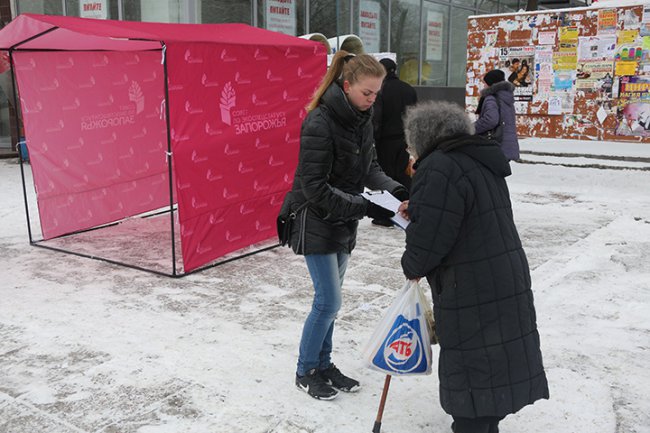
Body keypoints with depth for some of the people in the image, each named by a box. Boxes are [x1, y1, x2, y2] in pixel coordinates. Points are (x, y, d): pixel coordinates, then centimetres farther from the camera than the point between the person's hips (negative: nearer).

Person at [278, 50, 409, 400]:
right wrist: (366, 207, -26)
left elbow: (369, 168, 7)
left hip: (343, 222, 8)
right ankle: (305, 372, 17)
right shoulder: (320, 123, -23)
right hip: (315, 221, -8)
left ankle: (323, 365, 31)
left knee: (329, 299, 16)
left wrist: (396, 190, -12)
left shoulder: (361, 119, 2)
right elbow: (316, 188, -25)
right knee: (329, 301, -3)